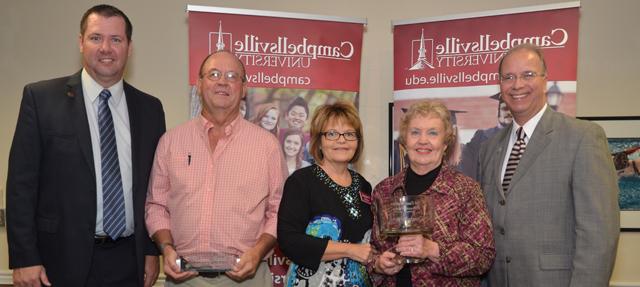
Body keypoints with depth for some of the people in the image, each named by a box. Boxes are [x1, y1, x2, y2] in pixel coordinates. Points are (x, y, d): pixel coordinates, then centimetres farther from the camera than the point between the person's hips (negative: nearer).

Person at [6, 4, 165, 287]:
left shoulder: (150, 108, 5)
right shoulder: (41, 97, -3)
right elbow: (21, 181, -5)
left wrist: (152, 251, 5)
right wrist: (24, 258, -8)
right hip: (64, 260, -2)